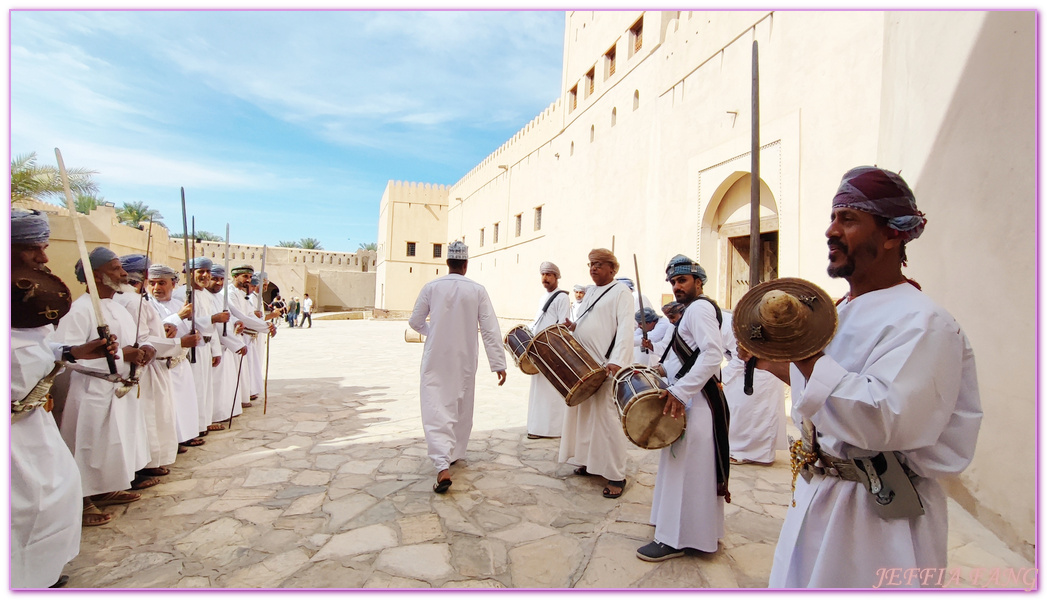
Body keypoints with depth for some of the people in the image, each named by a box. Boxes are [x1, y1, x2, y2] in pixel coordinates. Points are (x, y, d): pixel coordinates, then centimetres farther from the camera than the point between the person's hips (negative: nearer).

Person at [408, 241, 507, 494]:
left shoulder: (431, 287, -6)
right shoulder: (477, 290, -7)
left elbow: (415, 321, 3)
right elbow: (490, 329, -9)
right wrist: (498, 363, -6)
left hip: (436, 359, -1)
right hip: (464, 359, 2)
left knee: (436, 408, -2)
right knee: (462, 407, 19)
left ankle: (443, 466, -16)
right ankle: (455, 453, 35)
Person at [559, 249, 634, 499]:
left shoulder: (621, 292, -5)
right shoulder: (590, 291, 18)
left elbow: (625, 328, -17)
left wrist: (618, 361, -29)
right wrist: (572, 326, 4)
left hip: (606, 366, -8)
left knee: (606, 417, -6)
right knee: (584, 413, 13)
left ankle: (616, 475, 4)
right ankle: (590, 461, 28)